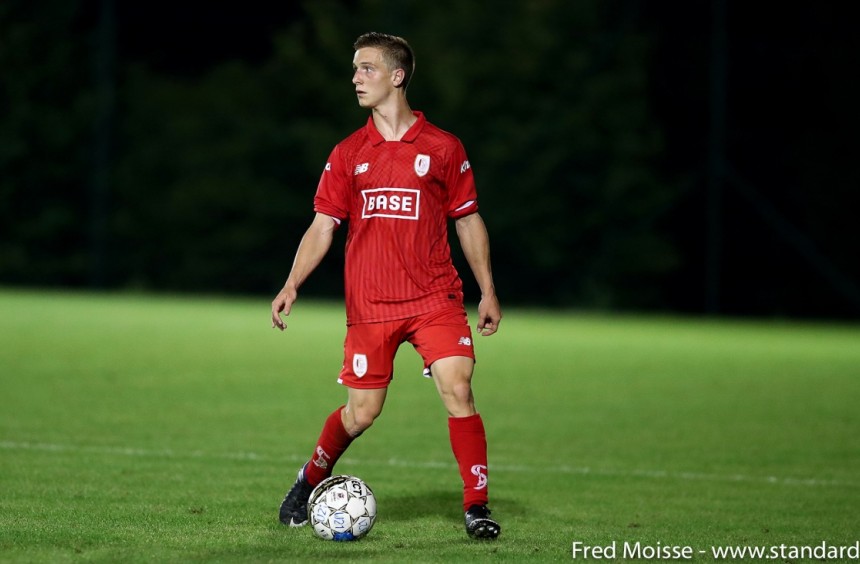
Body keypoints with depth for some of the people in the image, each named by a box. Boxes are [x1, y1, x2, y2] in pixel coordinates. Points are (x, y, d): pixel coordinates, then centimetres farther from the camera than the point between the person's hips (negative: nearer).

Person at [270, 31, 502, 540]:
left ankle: (477, 507, -8)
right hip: (369, 305, 1)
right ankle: (311, 480, 30)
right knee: (361, 412, 4)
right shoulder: (348, 154, 8)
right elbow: (322, 227, 7)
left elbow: (470, 222, 9)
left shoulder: (442, 148, 3)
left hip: (436, 298, -1)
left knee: (458, 390, -16)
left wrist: (488, 292, 5)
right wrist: (292, 285, -6)